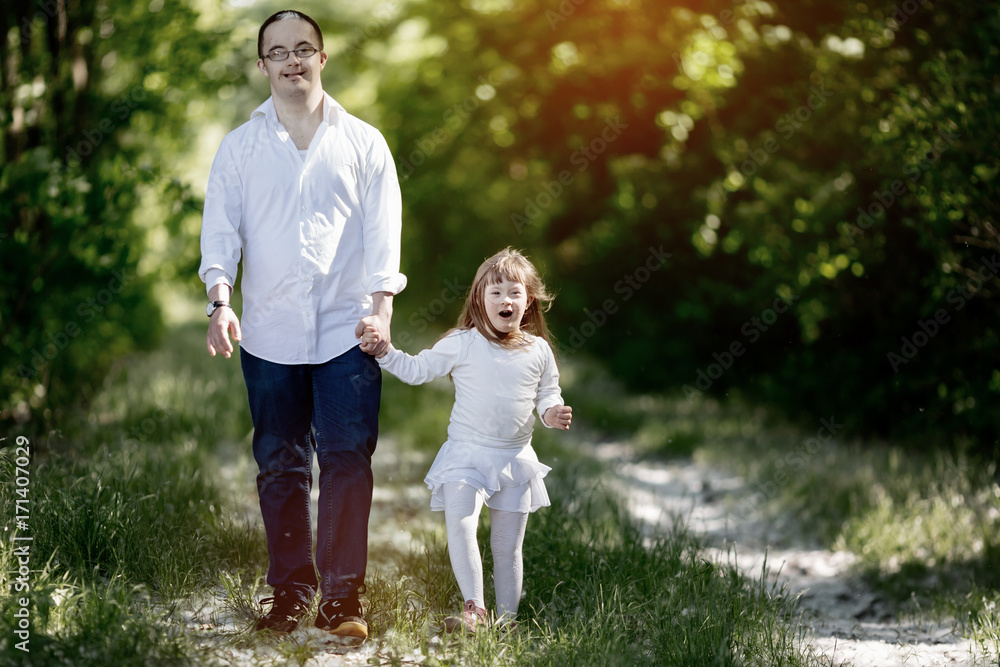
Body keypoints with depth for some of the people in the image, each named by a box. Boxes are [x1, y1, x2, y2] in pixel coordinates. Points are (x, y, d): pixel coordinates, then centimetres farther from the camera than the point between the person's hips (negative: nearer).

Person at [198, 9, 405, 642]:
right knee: (280, 467, 5)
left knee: (348, 463, -5)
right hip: (269, 334, 1)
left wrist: (382, 307, -8)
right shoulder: (240, 146, 11)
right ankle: (290, 595, 15)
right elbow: (220, 227, 3)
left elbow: (383, 231, 4)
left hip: (347, 330, -1)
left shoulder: (363, 142, 9)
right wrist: (220, 300, -13)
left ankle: (343, 600, 1)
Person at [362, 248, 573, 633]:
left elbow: (548, 393, 12)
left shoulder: (538, 351, 1)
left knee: (508, 546, 9)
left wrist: (551, 413, -10)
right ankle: (474, 608, -14)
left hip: (515, 457, 2)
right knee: (459, 525, -21)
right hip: (466, 455, -2)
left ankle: (506, 618, 20)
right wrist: (384, 351, -11)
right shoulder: (462, 344, -5)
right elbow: (416, 370, 2)